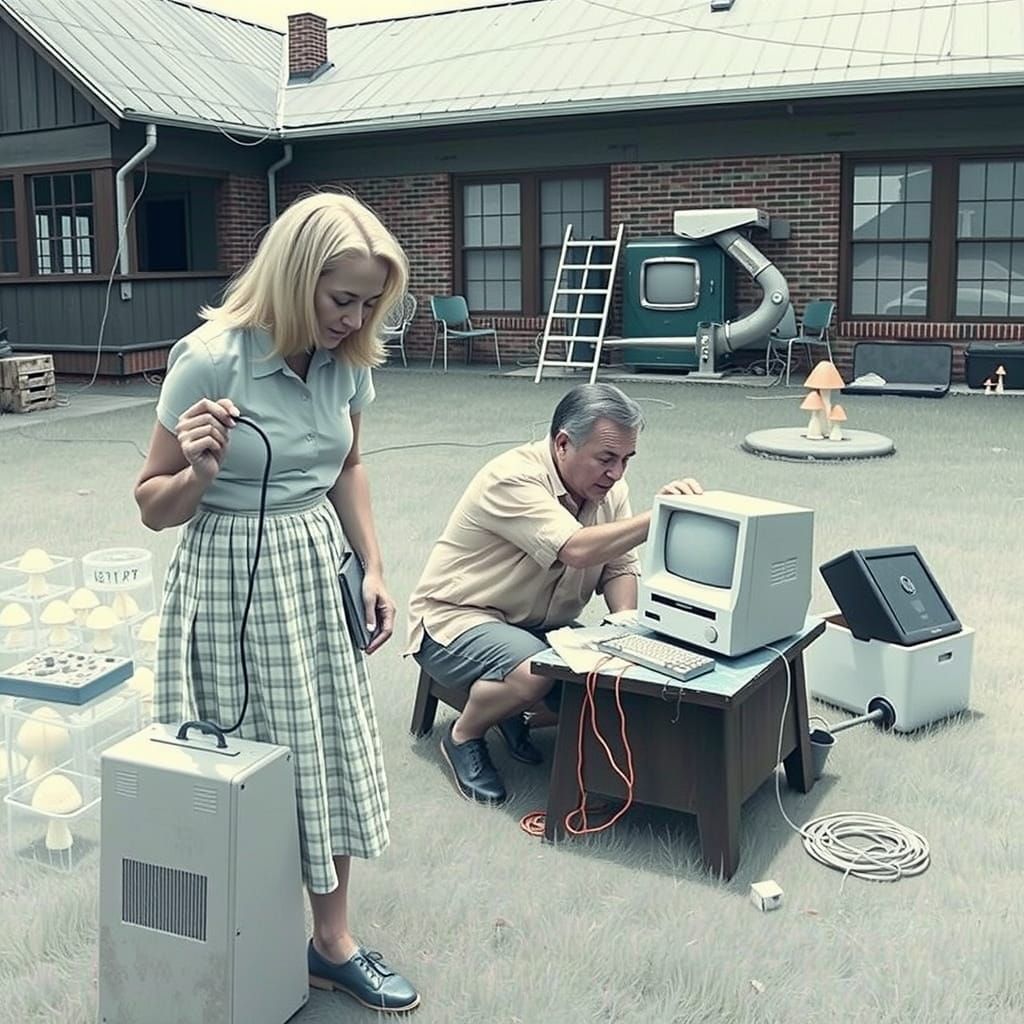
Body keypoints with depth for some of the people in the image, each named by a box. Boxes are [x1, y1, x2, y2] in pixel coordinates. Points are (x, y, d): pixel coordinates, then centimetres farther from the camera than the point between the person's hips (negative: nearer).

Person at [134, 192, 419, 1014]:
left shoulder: (346, 360, -2)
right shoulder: (210, 359, -19)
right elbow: (154, 506, -11)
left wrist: (373, 568, 8)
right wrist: (200, 471, -31)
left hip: (319, 569, 6)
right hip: (232, 578, -6)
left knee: (333, 755, 11)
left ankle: (333, 943, 29)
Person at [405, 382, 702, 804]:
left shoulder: (608, 488, 1)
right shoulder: (514, 479, -25)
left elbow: (619, 566, 2)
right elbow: (577, 550, -36)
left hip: (538, 627, 8)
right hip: (456, 619, -8)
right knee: (534, 671, -36)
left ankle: (514, 714, 11)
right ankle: (462, 738, -5)